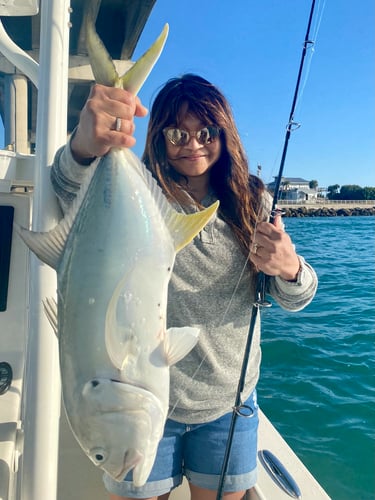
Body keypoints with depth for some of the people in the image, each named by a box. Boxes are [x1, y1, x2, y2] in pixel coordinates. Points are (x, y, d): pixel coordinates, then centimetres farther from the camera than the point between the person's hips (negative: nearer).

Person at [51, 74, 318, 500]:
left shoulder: (252, 202, -1)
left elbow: (293, 298, -2)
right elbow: (71, 193, -33)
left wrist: (289, 270, -26)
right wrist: (84, 148, -55)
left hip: (230, 403, 3)